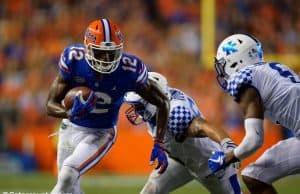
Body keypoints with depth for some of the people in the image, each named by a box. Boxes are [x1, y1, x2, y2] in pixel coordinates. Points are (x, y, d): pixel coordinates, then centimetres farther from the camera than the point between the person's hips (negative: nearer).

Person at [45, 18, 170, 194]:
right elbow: (51, 105, -16)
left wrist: (159, 146, -14)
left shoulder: (130, 69, -26)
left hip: (101, 133, -3)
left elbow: (162, 102, -10)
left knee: (68, 175, -25)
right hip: (70, 128, 3)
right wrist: (72, 113, -39)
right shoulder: (73, 59, -23)